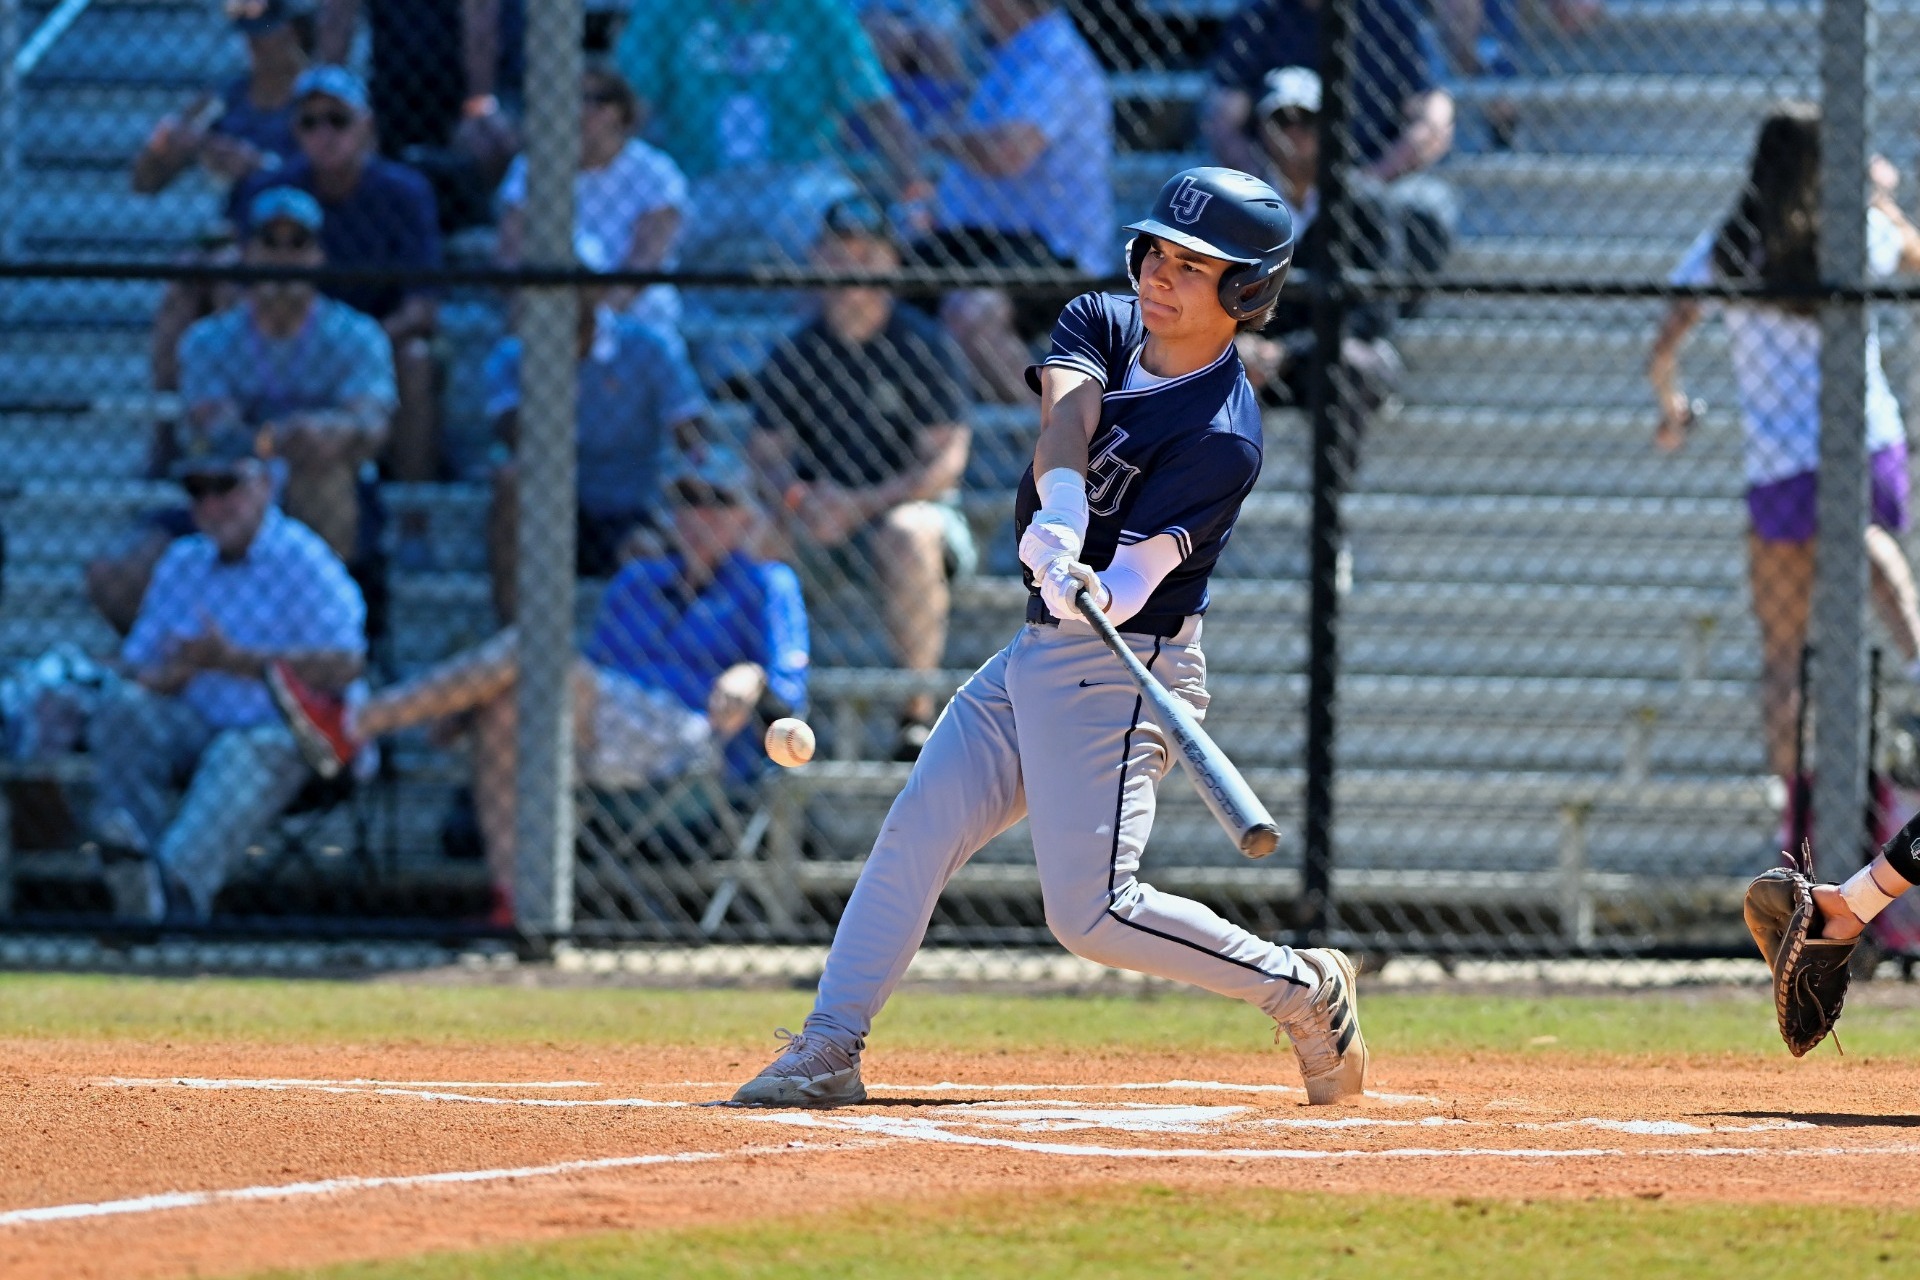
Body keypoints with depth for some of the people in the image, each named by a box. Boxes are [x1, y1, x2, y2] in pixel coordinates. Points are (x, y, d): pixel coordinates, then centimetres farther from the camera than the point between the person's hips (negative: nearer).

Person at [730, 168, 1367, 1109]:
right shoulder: (1103, 324, 2)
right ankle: (828, 1051, 8)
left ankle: (1300, 988, 2)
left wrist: (1095, 594, -49)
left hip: (1121, 671, -8)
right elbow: (1065, 411, -20)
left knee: (1089, 911, -14)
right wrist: (1059, 512, -40)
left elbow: (1132, 582, -26)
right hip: (1037, 657, 8)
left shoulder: (1222, 438, -18)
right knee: (917, 830, 4)